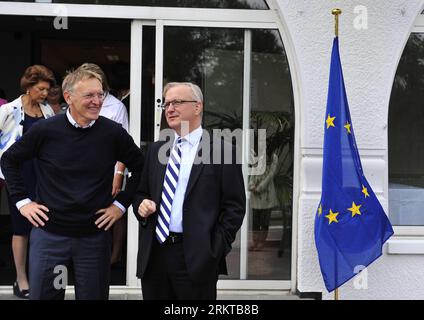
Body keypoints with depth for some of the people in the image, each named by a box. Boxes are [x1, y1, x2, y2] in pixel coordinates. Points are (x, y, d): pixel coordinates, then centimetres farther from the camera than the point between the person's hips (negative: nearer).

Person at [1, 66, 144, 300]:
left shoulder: (113, 133, -5)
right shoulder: (45, 130, -7)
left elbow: (139, 167, 9)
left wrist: (121, 204, 3)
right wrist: (22, 201, 2)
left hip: (95, 235, 1)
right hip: (49, 234, 0)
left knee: (93, 294, 11)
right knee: (42, 294, 8)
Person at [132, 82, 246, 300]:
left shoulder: (222, 151, -2)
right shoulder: (156, 150, 15)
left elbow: (235, 206, -4)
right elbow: (141, 192, 22)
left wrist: (217, 249, -10)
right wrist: (141, 205, 0)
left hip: (196, 257, -5)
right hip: (154, 255, 5)